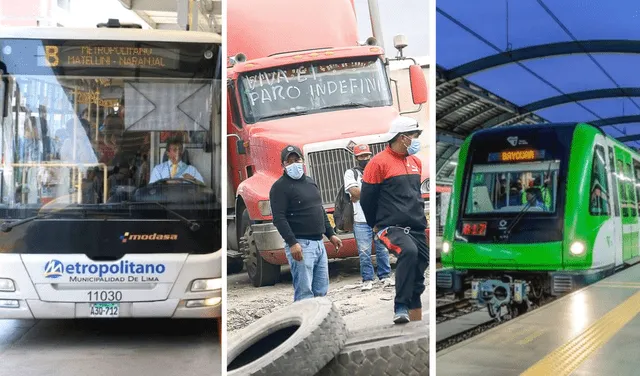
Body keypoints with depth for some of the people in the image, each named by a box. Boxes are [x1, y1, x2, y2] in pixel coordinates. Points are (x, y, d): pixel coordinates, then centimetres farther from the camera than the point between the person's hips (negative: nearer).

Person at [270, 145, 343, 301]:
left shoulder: (310, 182, 19)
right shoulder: (280, 187, -7)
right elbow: (279, 218, -15)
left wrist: (331, 234, 22)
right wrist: (292, 243, -24)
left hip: (318, 243, 8)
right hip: (300, 245, -8)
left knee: (321, 290, 10)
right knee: (304, 293, -10)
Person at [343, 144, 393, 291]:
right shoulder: (351, 173, 5)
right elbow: (354, 192, -11)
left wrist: (360, 195, -9)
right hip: (361, 221, -2)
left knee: (383, 249, 7)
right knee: (364, 252, 0)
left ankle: (385, 276, 18)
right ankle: (367, 279, 9)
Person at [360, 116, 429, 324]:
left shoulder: (416, 162, 15)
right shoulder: (379, 162, -8)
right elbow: (366, 198, -4)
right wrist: (376, 224, 4)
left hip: (417, 229, 7)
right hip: (391, 227, -7)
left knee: (418, 274, 7)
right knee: (408, 251, -35)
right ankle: (401, 308, -28)